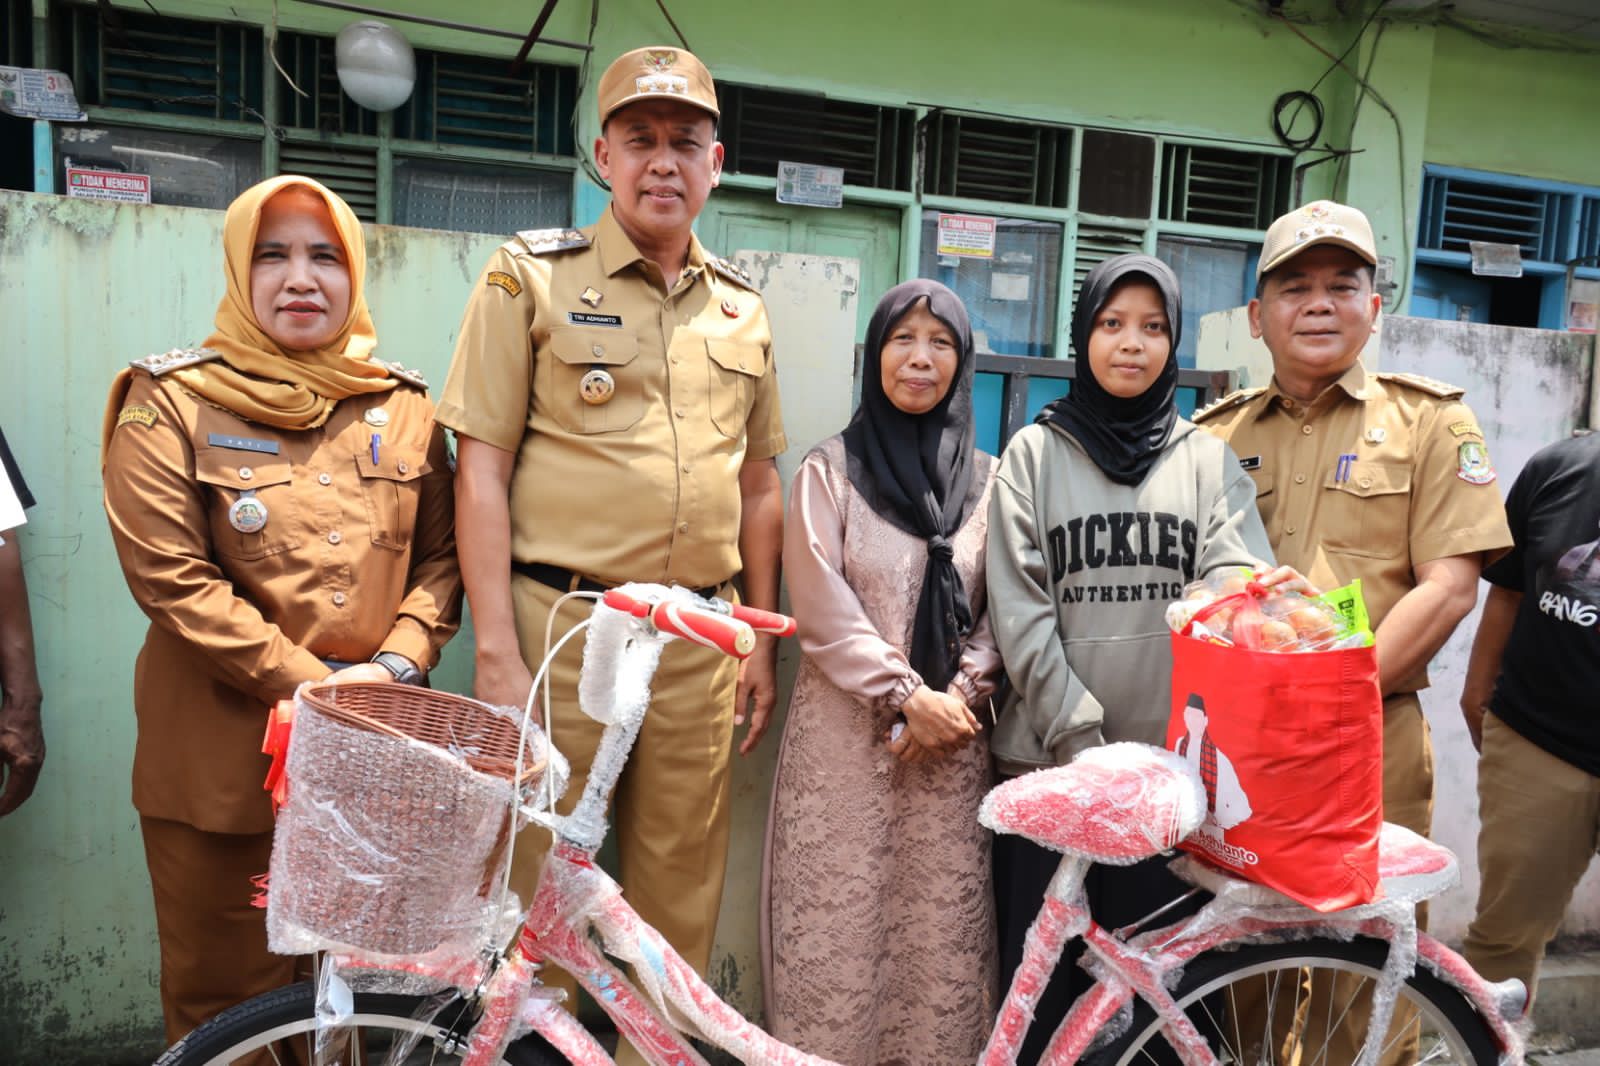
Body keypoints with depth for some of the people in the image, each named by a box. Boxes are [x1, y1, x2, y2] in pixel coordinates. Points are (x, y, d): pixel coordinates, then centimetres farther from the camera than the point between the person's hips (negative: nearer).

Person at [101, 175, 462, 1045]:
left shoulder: (405, 408, 8)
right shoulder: (172, 403, -1)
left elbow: (441, 552, 7)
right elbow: (169, 576, -10)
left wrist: (395, 663, -9)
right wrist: (305, 683, -14)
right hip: (225, 743, -2)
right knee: (228, 996, 9)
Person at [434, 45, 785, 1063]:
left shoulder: (742, 308, 13)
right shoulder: (532, 275, 0)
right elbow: (482, 470, -5)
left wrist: (763, 640, 13)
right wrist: (497, 653, -11)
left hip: (700, 640, 4)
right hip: (563, 626, -3)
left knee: (682, 889, 13)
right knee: (542, 884, 6)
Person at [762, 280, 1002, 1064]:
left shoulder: (987, 479, 10)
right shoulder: (830, 468, 3)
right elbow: (821, 604, -5)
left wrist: (960, 692, -8)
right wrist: (905, 694, -12)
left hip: (950, 740, 2)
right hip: (847, 734, -2)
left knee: (943, 930, 4)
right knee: (838, 926, 1)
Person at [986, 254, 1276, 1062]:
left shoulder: (1207, 459, 9)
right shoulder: (1034, 452, 4)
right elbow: (1020, 612, -3)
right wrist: (1082, 738, -10)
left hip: (1173, 762, 1)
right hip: (1052, 757, -1)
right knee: (1047, 964, 6)